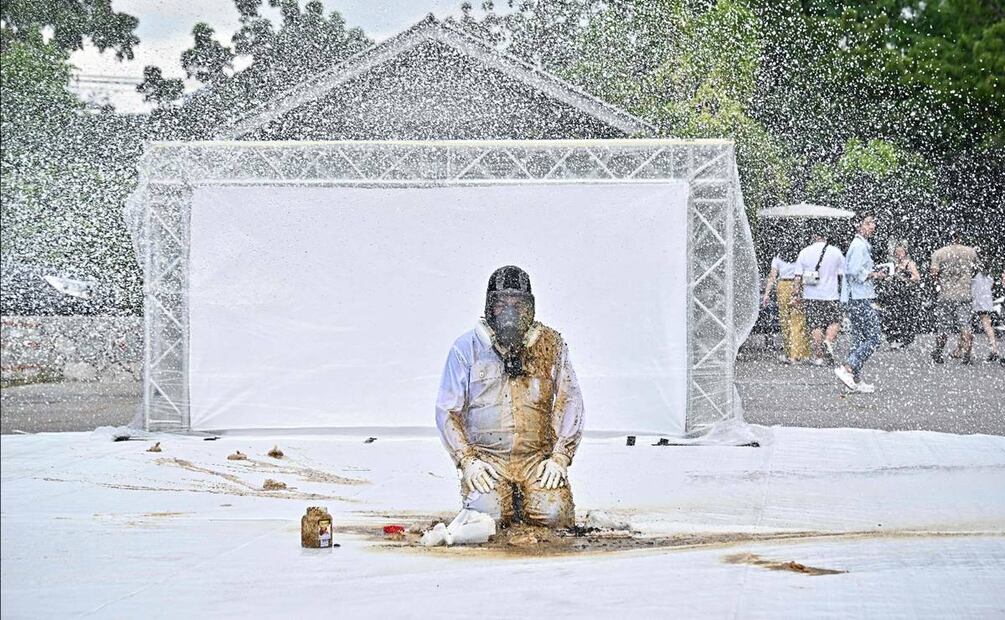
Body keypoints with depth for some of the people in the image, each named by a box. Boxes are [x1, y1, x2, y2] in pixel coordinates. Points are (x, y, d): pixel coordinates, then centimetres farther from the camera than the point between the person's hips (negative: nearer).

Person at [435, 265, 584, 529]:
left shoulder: (551, 344, 7)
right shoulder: (466, 348, 3)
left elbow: (569, 402, 7)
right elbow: (447, 410, 5)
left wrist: (559, 457, -5)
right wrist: (467, 460, -8)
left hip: (537, 457, 1)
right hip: (485, 456, -1)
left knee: (555, 515, -23)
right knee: (488, 514, -27)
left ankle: (524, 501, 12)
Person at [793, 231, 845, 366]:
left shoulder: (804, 252, 4)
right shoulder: (835, 252, 2)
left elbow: (798, 276, 2)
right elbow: (842, 275, 3)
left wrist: (796, 294, 6)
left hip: (811, 296, 1)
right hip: (831, 295, -1)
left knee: (816, 326, 6)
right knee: (834, 322, 11)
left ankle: (818, 356, 5)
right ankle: (828, 341, -17)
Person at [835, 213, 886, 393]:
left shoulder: (863, 245, 20)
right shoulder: (859, 245, -13)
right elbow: (853, 271, -23)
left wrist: (874, 273, 14)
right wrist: (873, 275, -11)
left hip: (856, 299, 11)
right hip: (861, 299, -11)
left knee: (859, 340, 11)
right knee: (873, 339, -11)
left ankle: (856, 380, 12)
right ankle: (846, 368, -16)